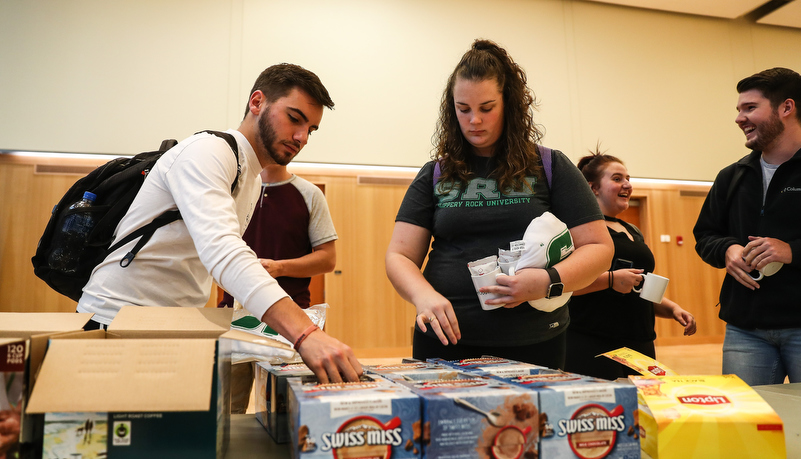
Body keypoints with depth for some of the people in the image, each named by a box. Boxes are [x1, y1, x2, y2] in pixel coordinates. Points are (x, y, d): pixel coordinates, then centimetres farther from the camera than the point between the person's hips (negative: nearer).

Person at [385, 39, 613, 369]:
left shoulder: (551, 168, 4)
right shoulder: (435, 175, 7)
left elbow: (598, 248, 1)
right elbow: (399, 256, 2)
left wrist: (549, 282, -19)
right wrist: (423, 295, -20)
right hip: (447, 340, 1)